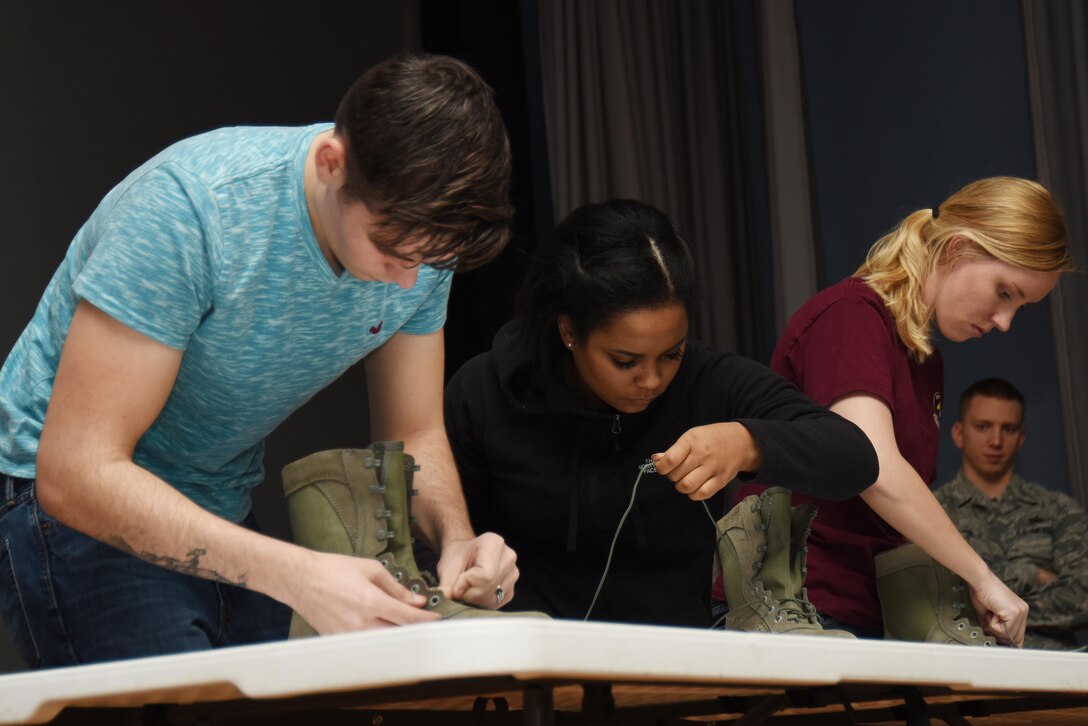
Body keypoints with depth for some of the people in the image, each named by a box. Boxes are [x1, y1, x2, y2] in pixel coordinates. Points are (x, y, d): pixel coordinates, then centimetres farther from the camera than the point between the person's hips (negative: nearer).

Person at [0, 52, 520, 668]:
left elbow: (415, 437, 2)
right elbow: (75, 475, -33)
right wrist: (297, 575, -42)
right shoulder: (187, 208, -30)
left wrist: (456, 539, -21)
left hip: (224, 513, 6)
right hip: (80, 508, -6)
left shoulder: (419, 232, -10)